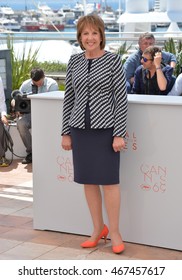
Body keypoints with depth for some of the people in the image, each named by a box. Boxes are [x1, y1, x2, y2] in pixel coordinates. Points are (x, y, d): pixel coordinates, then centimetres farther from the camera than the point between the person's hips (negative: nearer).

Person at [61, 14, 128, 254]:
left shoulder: (113, 61, -5)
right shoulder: (74, 61, 7)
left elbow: (121, 98, -7)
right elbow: (69, 97, 10)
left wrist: (119, 134, -12)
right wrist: (66, 132, 8)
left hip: (105, 128, -4)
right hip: (80, 129, 4)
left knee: (108, 180, -1)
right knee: (88, 180, 10)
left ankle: (114, 231, 12)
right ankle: (98, 228, 24)